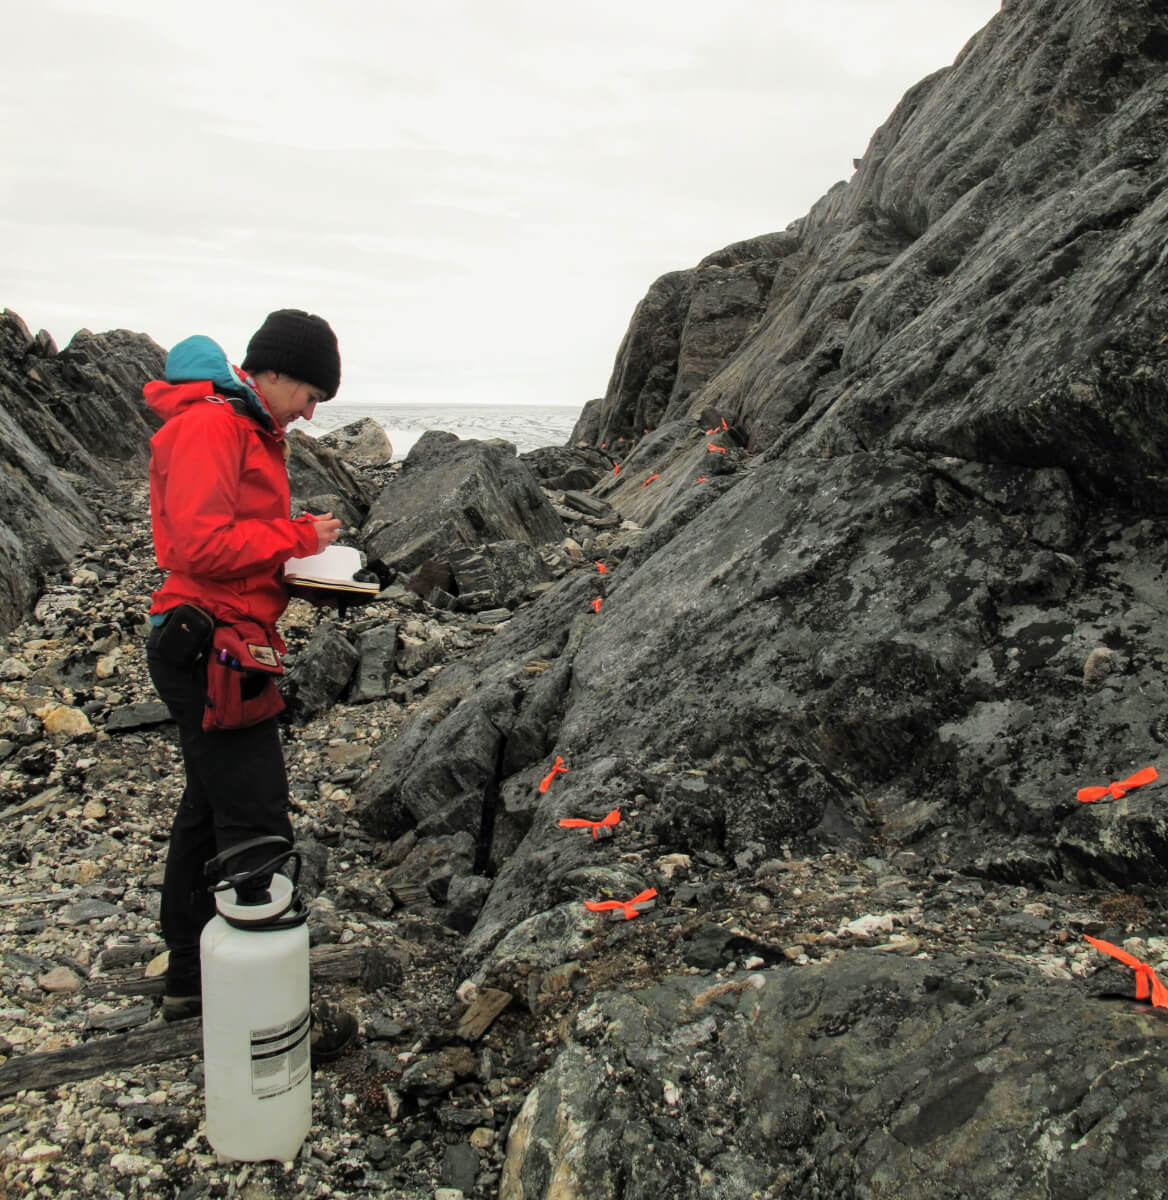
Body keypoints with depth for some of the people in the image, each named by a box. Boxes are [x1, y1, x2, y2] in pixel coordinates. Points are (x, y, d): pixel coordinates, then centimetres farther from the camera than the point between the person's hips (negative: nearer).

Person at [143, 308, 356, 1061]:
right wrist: (294, 537, -14)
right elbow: (200, 544, -24)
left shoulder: (251, 429, 19)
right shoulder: (209, 425, -14)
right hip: (213, 650, -11)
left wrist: (300, 557, 5)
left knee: (208, 813, 17)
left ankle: (192, 979, 31)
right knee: (257, 830, -9)